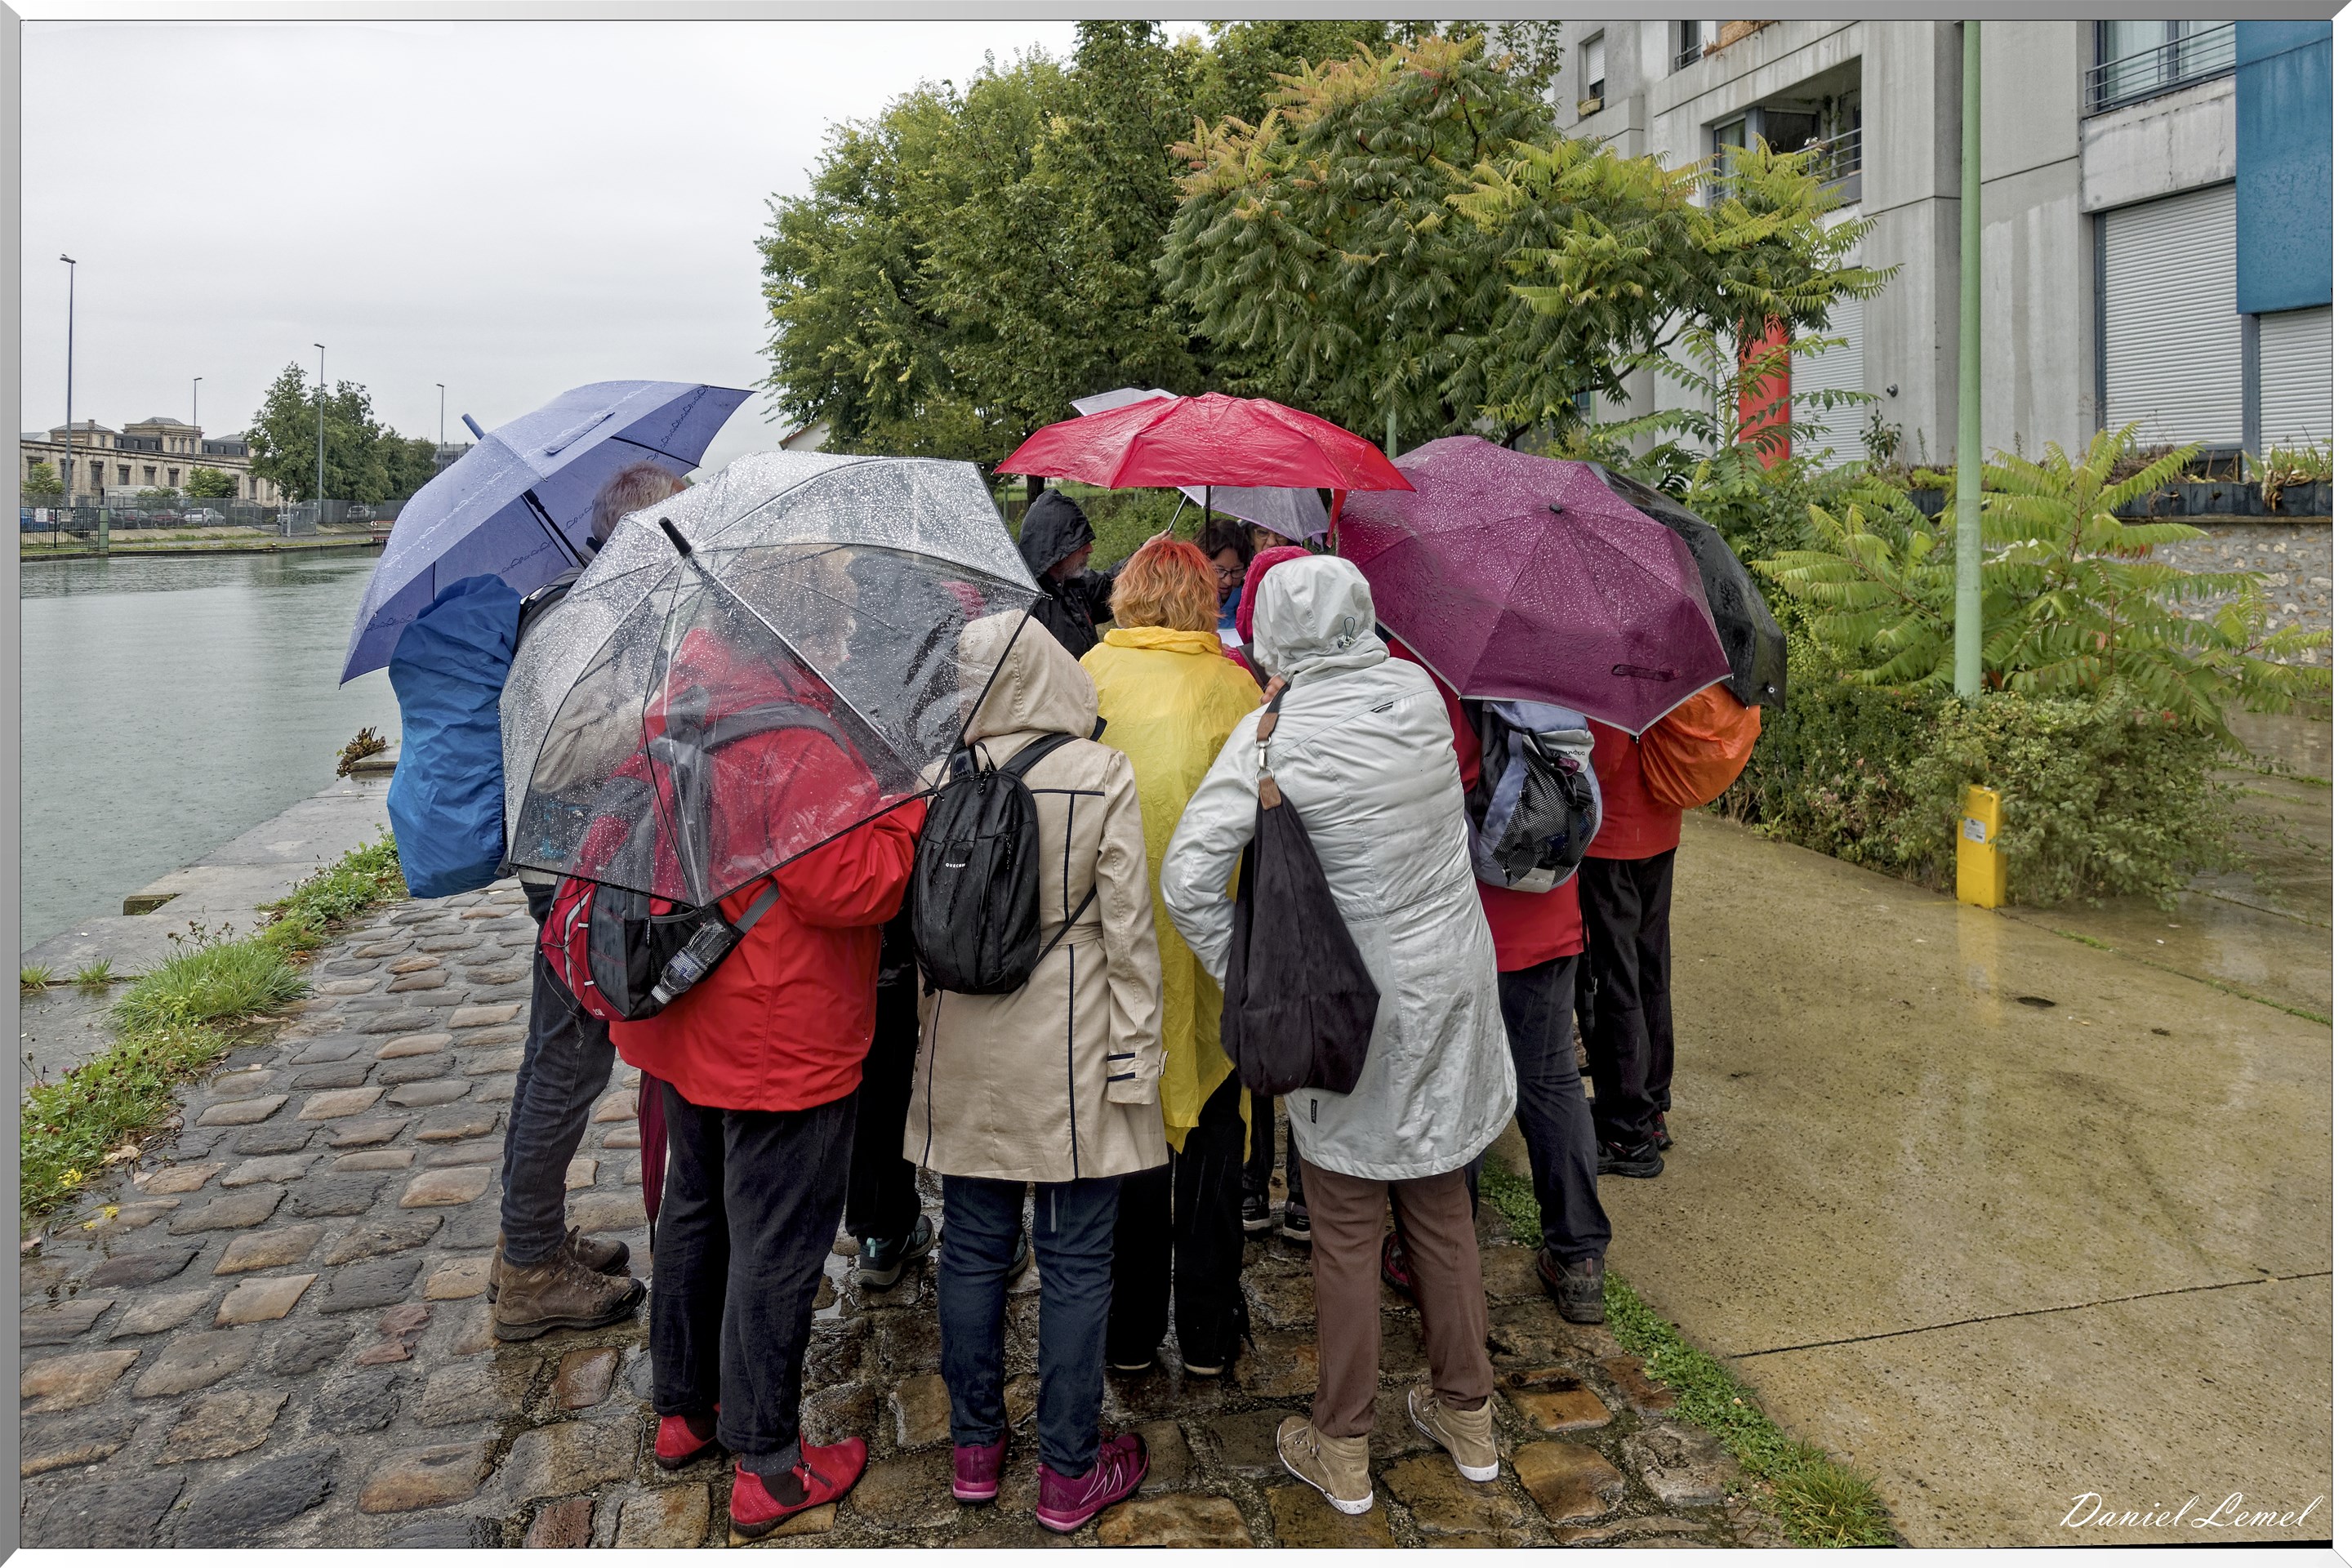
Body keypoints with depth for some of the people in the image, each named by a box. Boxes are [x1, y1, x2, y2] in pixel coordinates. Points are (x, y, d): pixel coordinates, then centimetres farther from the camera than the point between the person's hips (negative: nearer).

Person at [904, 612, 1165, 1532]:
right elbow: (1128, 927, -10)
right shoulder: (1103, 776, -11)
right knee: (1075, 1264, 9)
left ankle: (975, 1448, 31)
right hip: (1068, 1057, -3)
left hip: (964, 1056, 3)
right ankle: (1068, 1473, 21)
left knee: (973, 1249, 16)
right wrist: (1136, 1054, -2)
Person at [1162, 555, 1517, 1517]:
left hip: (1350, 1006, -5)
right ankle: (1467, 1417, 37)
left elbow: (1188, 878, -20)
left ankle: (1342, 1452, 27)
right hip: (1451, 986, 5)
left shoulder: (1275, 733, -17)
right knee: (1442, 1213, 20)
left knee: (1346, 1236, 11)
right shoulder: (1420, 695, -5)